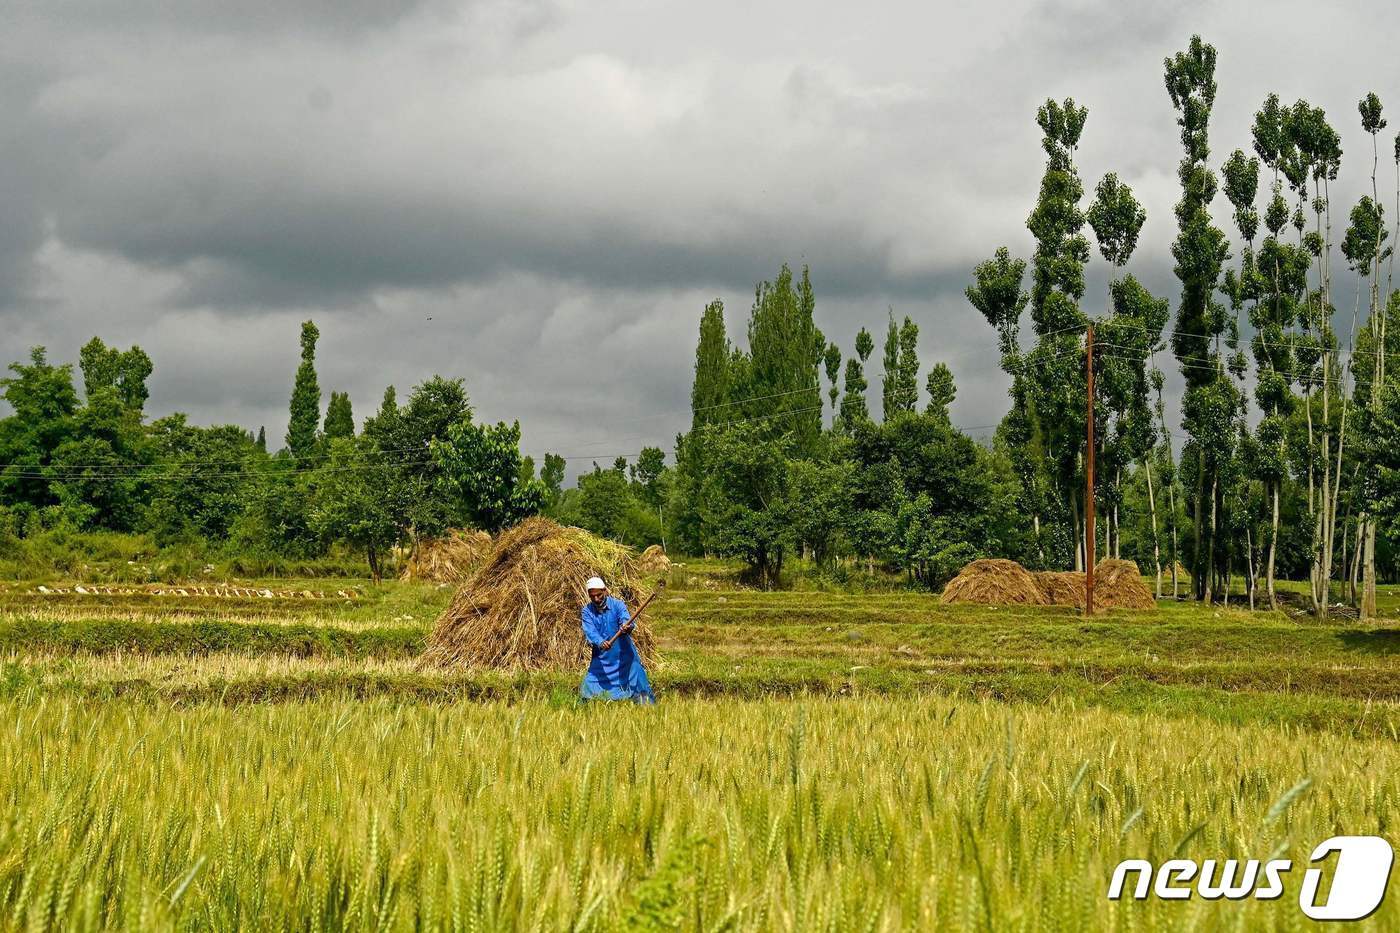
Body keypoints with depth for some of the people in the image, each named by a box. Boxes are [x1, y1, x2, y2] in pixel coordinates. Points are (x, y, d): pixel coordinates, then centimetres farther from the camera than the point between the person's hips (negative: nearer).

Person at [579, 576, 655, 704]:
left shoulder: (617, 605, -8)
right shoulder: (587, 611, -3)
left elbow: (626, 620, -26)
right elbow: (590, 631, -18)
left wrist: (627, 627, -51)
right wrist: (600, 643, -39)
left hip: (624, 656, -2)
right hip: (601, 659, 2)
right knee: (588, 688, 1)